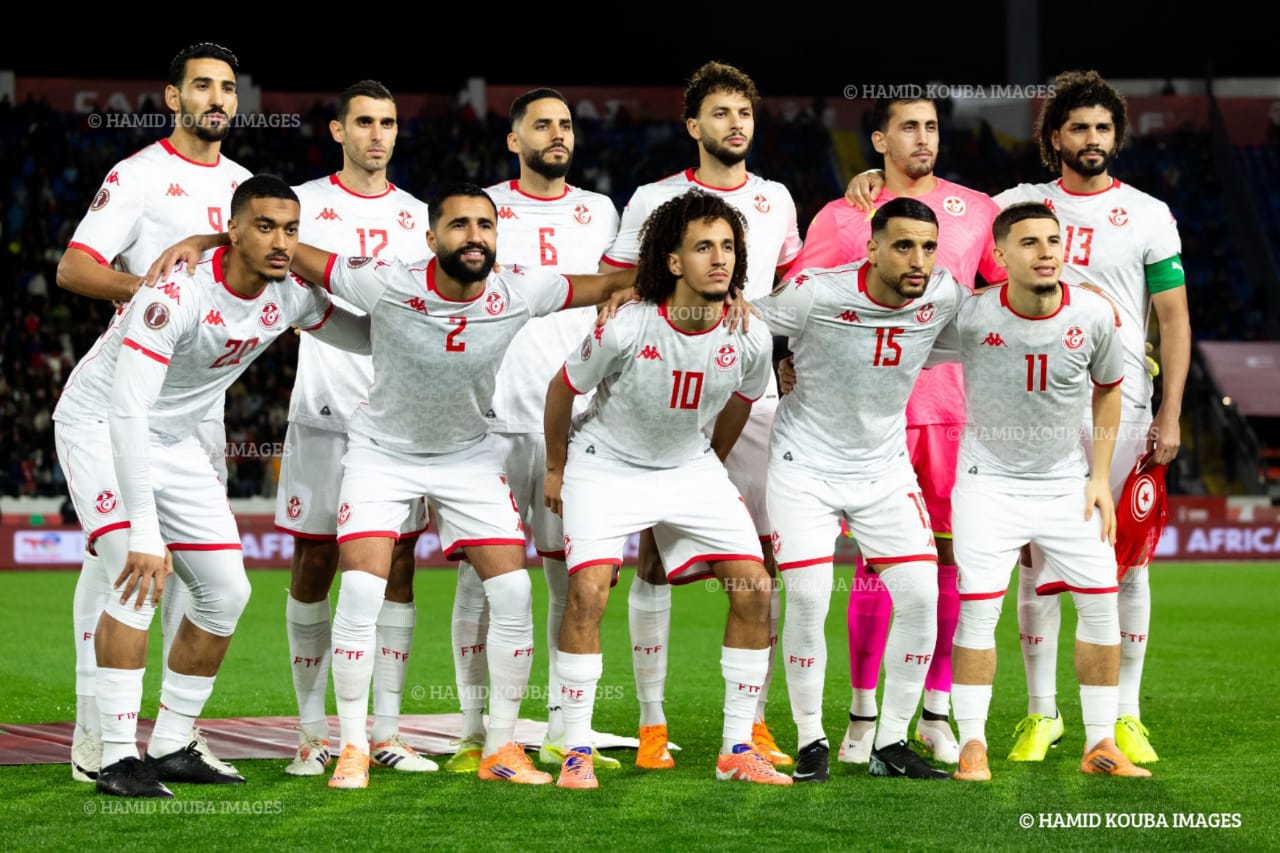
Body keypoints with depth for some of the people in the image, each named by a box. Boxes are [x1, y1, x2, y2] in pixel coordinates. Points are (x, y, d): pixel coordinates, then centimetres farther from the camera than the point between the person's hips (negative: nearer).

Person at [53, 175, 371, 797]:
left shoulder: (291, 296, -10)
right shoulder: (179, 293, -33)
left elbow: (366, 337, 13)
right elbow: (127, 413, -38)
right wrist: (145, 535, -42)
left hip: (173, 441, 8)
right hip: (99, 426, -7)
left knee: (225, 592, 4)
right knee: (137, 585, -23)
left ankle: (170, 747, 14)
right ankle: (117, 759, -18)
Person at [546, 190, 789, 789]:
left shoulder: (750, 339, -15)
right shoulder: (625, 328, -26)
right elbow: (563, 389, -8)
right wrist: (556, 469, 5)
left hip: (690, 469, 4)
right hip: (607, 465, -4)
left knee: (754, 589, -7)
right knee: (588, 591, -20)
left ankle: (737, 750, 3)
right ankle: (577, 751, -8)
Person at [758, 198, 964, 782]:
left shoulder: (945, 296, -12)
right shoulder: (815, 294, -23)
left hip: (885, 466, 4)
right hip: (806, 464, -3)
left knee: (920, 597, -7)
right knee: (808, 599, -13)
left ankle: (891, 745, 7)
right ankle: (811, 742, 6)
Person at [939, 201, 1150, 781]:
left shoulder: (1094, 315, -10)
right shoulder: (969, 317, -18)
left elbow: (1108, 388, 7)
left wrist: (1100, 476, 3)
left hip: (1065, 482, 3)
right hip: (988, 479, -3)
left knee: (1101, 601, 1)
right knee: (977, 608, -10)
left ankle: (1100, 744, 12)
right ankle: (972, 745, 2)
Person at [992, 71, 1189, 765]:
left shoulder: (1147, 216, 4)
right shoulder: (1018, 205, 9)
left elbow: (1173, 320, 4)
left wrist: (1169, 414, -4)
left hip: (1120, 404, -1)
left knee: (1125, 564, 1)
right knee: (1037, 558, 2)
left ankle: (1125, 717, 9)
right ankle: (1041, 713, 10)